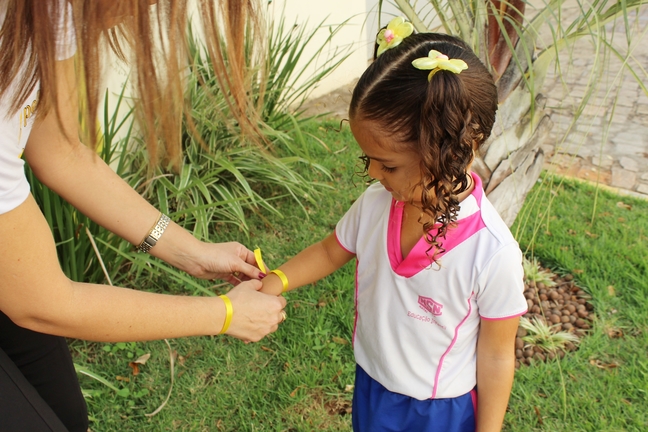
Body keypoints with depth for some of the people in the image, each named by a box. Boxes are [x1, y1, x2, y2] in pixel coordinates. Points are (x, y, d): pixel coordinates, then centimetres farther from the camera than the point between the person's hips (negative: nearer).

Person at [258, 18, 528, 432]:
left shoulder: (493, 253, -30)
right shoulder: (375, 203, -17)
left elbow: (496, 356, -17)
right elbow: (330, 251, 3)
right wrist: (276, 280, -12)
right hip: (370, 390, 4)